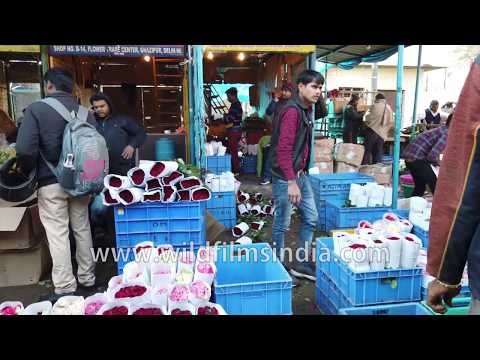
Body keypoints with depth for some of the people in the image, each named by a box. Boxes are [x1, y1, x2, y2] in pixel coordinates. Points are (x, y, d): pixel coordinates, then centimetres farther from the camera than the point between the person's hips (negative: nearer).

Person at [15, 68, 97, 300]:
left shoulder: (36, 109, -9)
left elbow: (25, 149, -17)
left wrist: (25, 172, 2)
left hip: (51, 182, -4)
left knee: (57, 235, 2)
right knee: (82, 229, 14)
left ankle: (65, 289, 7)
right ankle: (87, 278, 26)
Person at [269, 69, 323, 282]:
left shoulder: (306, 110, 12)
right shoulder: (292, 111, -18)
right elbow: (283, 149, -25)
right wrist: (291, 182, -27)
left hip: (301, 174, 10)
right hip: (285, 177, -10)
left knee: (311, 218, 15)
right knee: (282, 224, 3)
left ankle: (302, 264, 28)